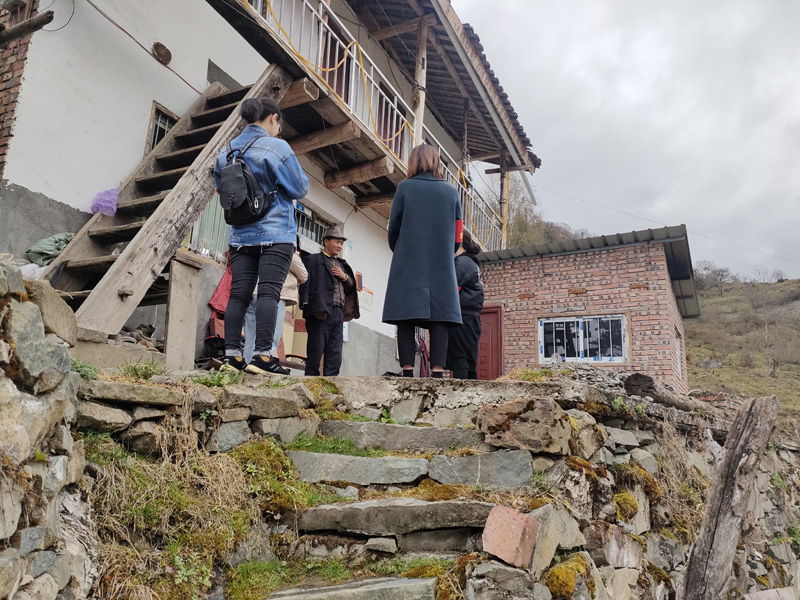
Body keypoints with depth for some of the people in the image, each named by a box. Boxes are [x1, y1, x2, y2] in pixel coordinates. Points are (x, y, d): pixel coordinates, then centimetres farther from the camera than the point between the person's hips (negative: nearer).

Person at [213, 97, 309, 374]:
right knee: (269, 292, -9)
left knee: (238, 294, 3)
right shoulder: (276, 147, -6)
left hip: (240, 235, 6)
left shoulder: (227, 151, 13)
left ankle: (232, 354, 1)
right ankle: (262, 355, -14)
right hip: (275, 233, -5)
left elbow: (221, 188, 23)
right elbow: (300, 188, -5)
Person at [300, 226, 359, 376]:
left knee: (335, 357, 2)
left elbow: (351, 288, 26)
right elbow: (306, 285, -6)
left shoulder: (342, 264, 26)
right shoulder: (313, 259, 6)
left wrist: (344, 277, 4)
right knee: (315, 354, -6)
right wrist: (315, 308, -18)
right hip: (320, 313, -6)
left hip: (338, 313, 7)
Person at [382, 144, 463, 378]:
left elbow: (393, 228, 4)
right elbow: (457, 236, 10)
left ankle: (408, 372, -8)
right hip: (442, 267, 2)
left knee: (406, 319, -2)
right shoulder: (452, 192, 11)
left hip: (408, 265, -2)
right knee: (439, 319, -1)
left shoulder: (405, 187, 4)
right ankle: (438, 372, -10)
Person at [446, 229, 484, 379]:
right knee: (469, 361, 9)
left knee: (459, 359, -13)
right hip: (471, 317, 9)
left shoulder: (462, 261, -6)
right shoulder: (472, 263, 24)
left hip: (462, 317, -9)